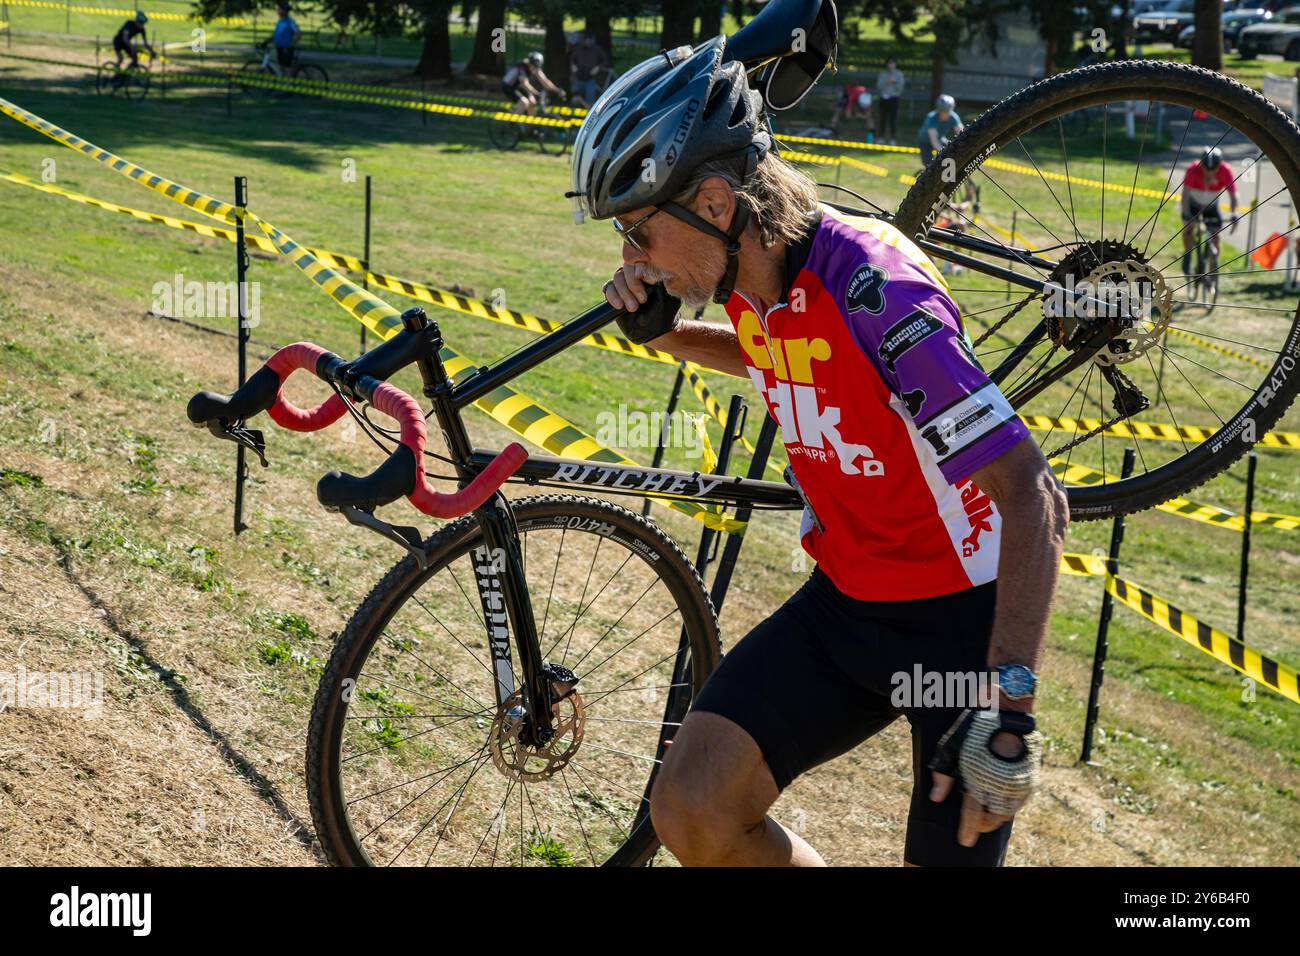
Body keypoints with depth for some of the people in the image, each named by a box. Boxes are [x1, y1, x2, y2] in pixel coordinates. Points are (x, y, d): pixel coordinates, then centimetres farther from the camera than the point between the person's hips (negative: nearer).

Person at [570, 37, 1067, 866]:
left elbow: (1028, 495, -30)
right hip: (849, 601, 7)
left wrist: (1010, 707, -35)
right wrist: (664, 333, 2)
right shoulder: (753, 275, -4)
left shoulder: (871, 291, -28)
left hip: (964, 615, -6)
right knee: (691, 807, -9)